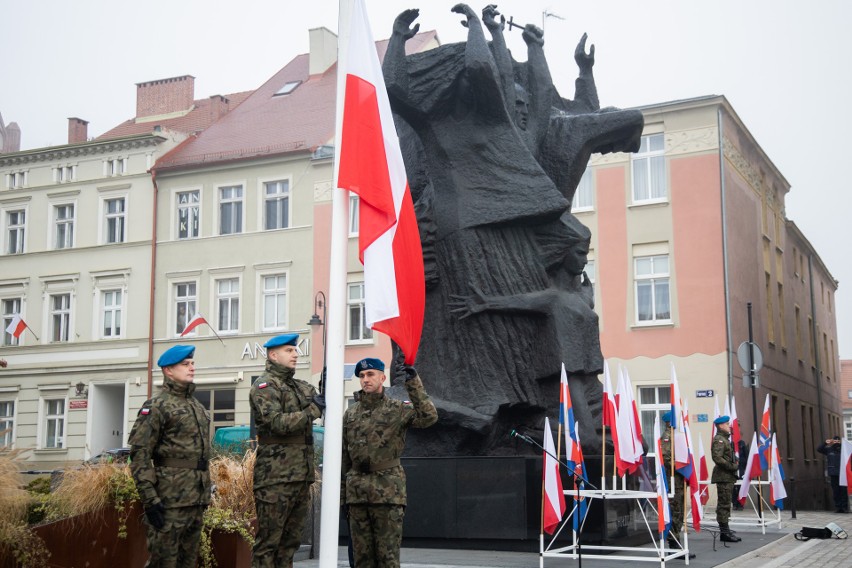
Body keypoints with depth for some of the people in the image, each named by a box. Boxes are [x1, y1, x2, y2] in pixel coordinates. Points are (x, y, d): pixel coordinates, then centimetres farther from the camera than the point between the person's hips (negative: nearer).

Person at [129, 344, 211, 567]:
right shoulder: (157, 406, -6)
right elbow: (139, 455, -13)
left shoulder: (198, 407, 18)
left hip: (197, 499, 8)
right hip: (169, 499, -8)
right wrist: (149, 498, -20)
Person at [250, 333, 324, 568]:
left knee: (290, 541, 12)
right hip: (276, 476, -8)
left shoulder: (302, 387, 18)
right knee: (268, 542, -3)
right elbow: (276, 423, -17)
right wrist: (312, 410, -13)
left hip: (301, 476, 8)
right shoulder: (264, 385, -5)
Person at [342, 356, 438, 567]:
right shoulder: (350, 414, 13)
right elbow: (343, 456, 14)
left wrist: (413, 382, -19)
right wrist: (341, 491, 10)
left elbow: (429, 417, -17)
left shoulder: (398, 409, 1)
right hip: (356, 492, 4)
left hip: (388, 491, -4)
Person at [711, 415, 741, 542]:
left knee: (725, 504, 13)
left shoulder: (725, 439, 20)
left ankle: (725, 531, 19)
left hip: (727, 476, 10)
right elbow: (717, 458, -23)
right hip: (723, 476, -10)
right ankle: (724, 532, -6)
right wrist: (733, 467, -18)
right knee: (724, 504, -8)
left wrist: (735, 466, 10)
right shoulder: (718, 440, -12)